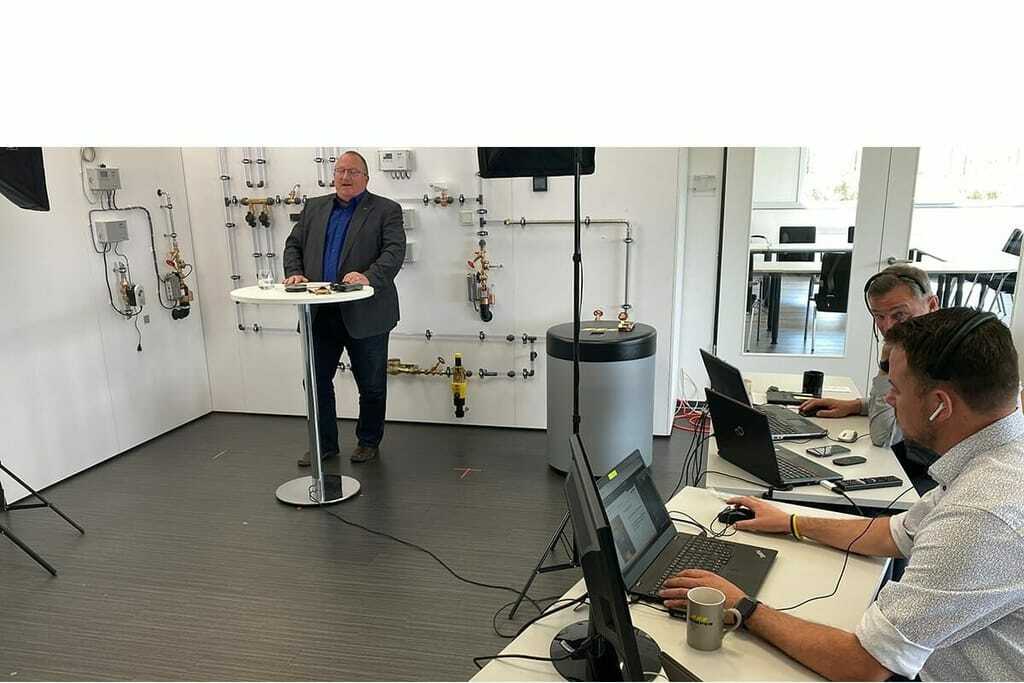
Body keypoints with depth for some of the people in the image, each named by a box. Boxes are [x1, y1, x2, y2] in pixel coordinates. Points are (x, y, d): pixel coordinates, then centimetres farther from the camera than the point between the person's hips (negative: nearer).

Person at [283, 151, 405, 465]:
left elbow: (394, 252, -13)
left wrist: (368, 277, -29)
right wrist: (295, 273, -6)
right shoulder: (314, 208, 13)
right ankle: (324, 443, 24)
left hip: (365, 314, -4)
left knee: (371, 385, 9)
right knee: (316, 380, 10)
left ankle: (369, 441, 27)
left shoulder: (386, 211, -2)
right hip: (320, 314, 4)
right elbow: (293, 244, 14)